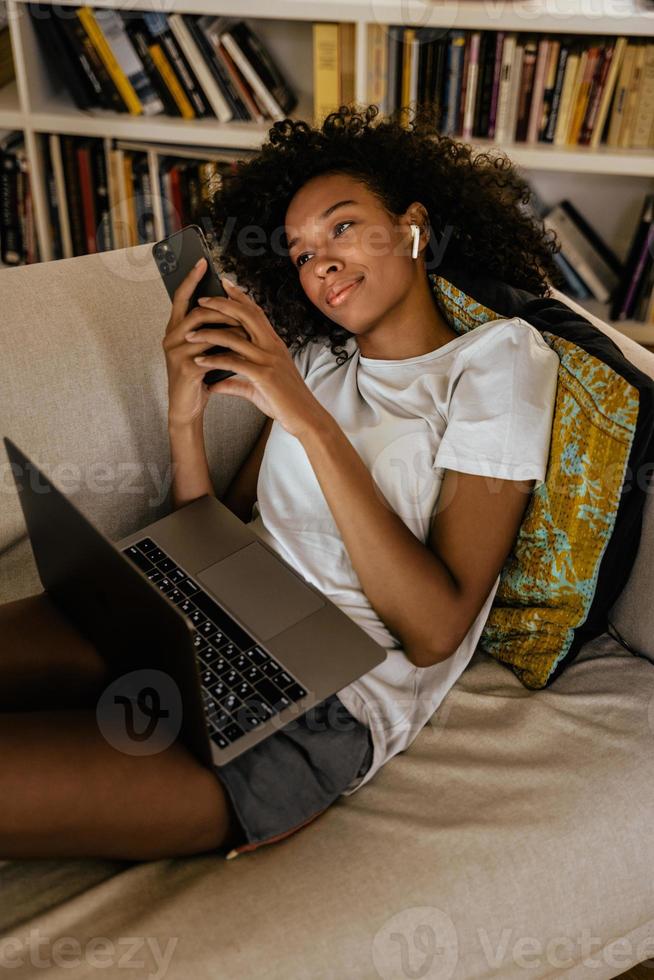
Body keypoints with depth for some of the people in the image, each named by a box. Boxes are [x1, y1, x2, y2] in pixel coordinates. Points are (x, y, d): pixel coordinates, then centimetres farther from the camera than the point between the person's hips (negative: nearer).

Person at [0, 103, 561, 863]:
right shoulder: (318, 357, 17)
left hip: (327, 705, -5)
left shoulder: (497, 359, -1)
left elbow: (434, 631, -12)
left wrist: (311, 423, -17)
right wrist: (185, 418, -5)